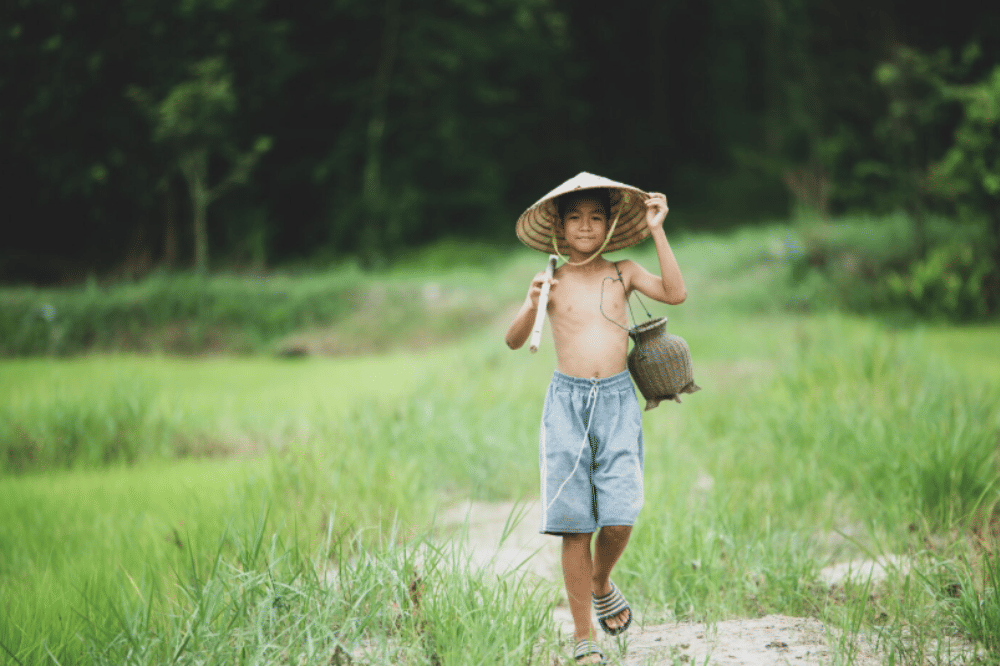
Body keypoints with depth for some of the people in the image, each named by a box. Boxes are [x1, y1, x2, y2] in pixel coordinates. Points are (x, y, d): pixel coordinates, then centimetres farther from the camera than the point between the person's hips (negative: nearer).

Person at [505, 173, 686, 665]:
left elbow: (676, 294, -8)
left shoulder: (623, 273, 8)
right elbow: (514, 341, 1)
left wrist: (656, 232, -9)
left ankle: (601, 585, 23)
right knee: (574, 526, -2)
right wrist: (532, 304, -18)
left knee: (618, 519, -11)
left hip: (617, 401, 0)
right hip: (567, 402, 0)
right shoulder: (552, 282, 6)